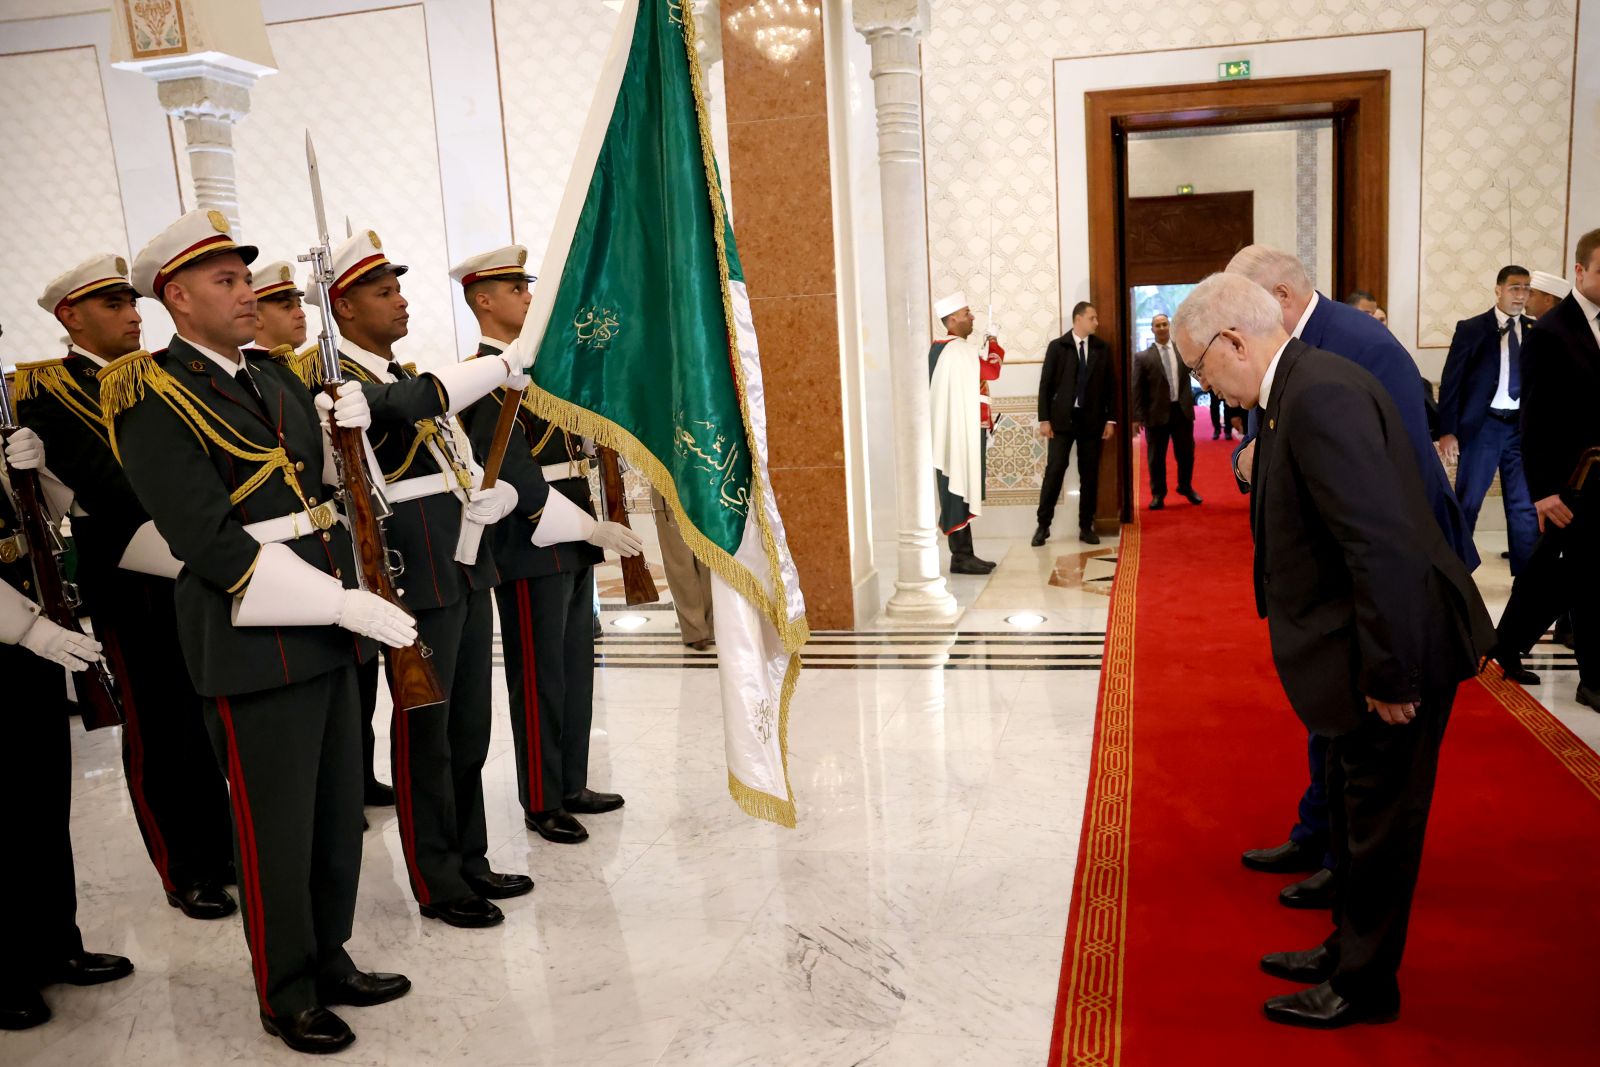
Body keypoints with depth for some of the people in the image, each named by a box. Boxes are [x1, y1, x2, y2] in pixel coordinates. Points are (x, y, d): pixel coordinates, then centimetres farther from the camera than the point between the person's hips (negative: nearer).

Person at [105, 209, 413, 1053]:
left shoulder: (272, 377, 11)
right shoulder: (152, 400, -12)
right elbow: (211, 543, -19)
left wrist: (345, 428, -4)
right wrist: (345, 603, -22)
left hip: (325, 627, 8)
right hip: (253, 639, -7)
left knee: (340, 813, 16)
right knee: (276, 828, 6)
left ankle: (330, 960, 34)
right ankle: (286, 996, 25)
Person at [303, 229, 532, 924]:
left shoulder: (406, 376, 18)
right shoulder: (336, 381, -10)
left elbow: (456, 464, 18)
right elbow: (404, 406, -32)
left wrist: (491, 498, -3)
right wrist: (500, 367, -30)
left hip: (467, 568, 9)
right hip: (419, 578, -8)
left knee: (469, 726, 14)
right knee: (425, 731, 2)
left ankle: (469, 860, 27)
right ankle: (437, 884, 14)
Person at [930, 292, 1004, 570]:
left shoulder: (940, 349, 15)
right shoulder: (959, 350, -17)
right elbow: (992, 370, -11)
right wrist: (993, 345, 4)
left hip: (953, 431, 10)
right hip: (962, 432, -10)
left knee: (959, 492, 11)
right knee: (960, 492, -6)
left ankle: (964, 553, 15)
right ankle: (961, 557, -2)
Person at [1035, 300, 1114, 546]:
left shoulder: (1103, 348, 8)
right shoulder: (1057, 346, 1)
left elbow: (1110, 385, 9)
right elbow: (1046, 384, -1)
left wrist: (1110, 419, 3)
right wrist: (1044, 419, -7)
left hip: (1091, 419, 2)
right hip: (1062, 418, -2)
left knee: (1090, 475, 5)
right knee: (1054, 471, -5)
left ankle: (1086, 527, 12)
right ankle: (1043, 525, 4)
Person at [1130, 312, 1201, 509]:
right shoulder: (1143, 357, -3)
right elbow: (1137, 389, -4)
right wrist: (1137, 417, -9)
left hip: (1182, 410, 3)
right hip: (1157, 413, -3)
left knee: (1186, 453, 13)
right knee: (1156, 457, 6)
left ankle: (1186, 487, 34)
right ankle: (1158, 494, 21)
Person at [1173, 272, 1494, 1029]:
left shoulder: (1321, 396, -25)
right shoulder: (1302, 388, 7)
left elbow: (1382, 544, -28)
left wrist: (1390, 675, -24)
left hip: (1398, 653, -10)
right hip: (1370, 651, 10)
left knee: (1379, 824, 8)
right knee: (1356, 814, 23)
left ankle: (1364, 987, 26)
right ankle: (1349, 949, 41)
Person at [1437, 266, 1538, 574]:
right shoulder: (1471, 328, -2)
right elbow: (1451, 382, -4)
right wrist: (1447, 431, -10)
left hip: (1522, 426, 3)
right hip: (1482, 425, -3)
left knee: (1525, 504, 6)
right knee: (1467, 501, 3)